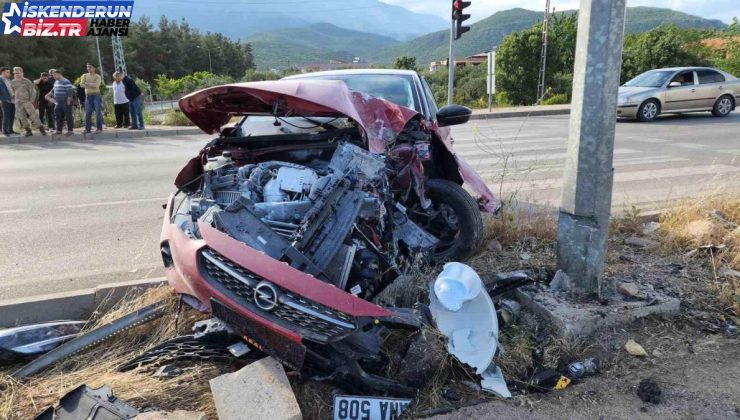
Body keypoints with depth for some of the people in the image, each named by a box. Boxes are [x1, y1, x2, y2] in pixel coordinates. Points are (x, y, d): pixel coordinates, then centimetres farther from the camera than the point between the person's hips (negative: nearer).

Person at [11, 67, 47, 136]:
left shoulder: (27, 81, -1)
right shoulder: (12, 83, 10)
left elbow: (33, 91, 0)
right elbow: (12, 92, 20)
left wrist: (31, 101, -7)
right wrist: (14, 100, 9)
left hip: (27, 101, -4)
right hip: (18, 103, 4)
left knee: (33, 115, -13)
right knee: (22, 117, 2)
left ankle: (41, 129, -10)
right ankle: (28, 131, 9)